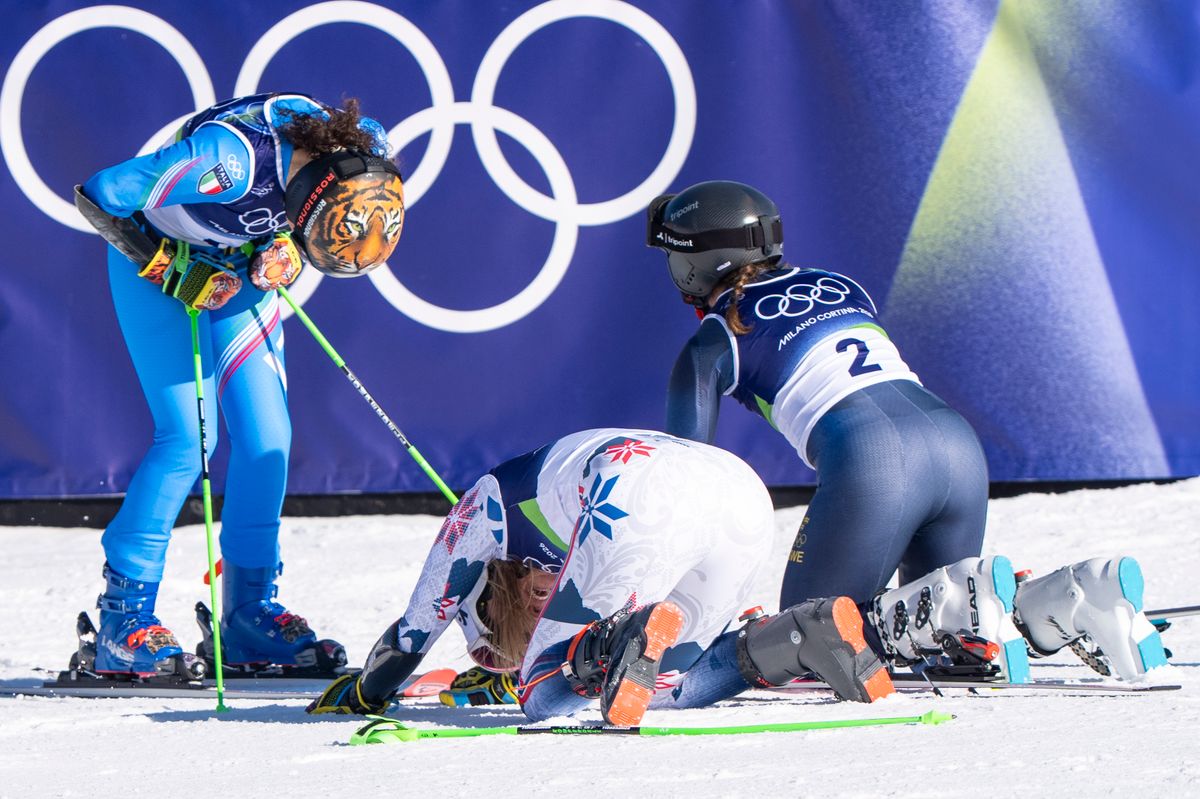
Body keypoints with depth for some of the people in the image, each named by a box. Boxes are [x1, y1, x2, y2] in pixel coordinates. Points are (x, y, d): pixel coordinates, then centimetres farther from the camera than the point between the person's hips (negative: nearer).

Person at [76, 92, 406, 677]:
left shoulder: (365, 159, -22)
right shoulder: (228, 160, -40)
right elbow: (96, 197, -30)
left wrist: (286, 255, -19)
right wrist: (179, 275, -22)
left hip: (241, 272, 5)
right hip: (158, 263, -5)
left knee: (266, 436, -4)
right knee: (188, 435, -14)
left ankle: (250, 613, 8)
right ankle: (125, 616, -5)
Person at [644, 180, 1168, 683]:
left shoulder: (714, 342, 11)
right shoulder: (839, 287, 29)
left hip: (870, 463, -7)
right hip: (958, 441, 7)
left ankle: (965, 604, -18)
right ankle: (1081, 593, -5)